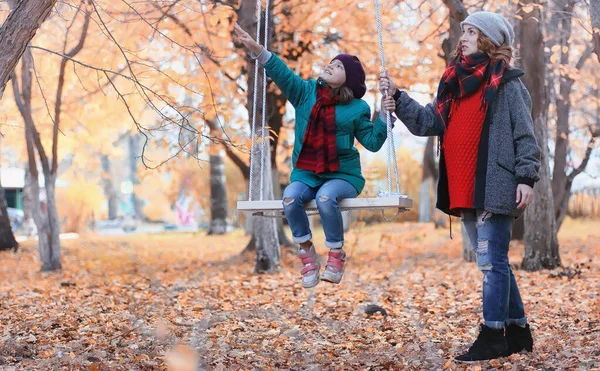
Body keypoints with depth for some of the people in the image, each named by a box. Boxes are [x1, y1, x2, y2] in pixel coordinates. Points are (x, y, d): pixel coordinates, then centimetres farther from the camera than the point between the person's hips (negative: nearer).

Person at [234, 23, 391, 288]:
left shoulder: (356, 108, 1)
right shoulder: (306, 92, 6)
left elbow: (372, 142, 0)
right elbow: (281, 72, -5)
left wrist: (384, 114, -12)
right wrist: (256, 48, -18)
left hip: (342, 174, -2)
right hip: (306, 173, 3)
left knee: (326, 198, -36)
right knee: (290, 198, -30)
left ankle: (336, 256, -15)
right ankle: (307, 254, -10)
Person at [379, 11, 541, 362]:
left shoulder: (507, 84, -4)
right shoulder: (454, 84, 16)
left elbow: (525, 136, -6)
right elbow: (428, 122, 12)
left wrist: (526, 177, -14)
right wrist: (397, 98, 1)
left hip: (495, 188, -8)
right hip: (465, 192, 8)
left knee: (492, 262, -5)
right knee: (493, 263, 13)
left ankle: (492, 337, 1)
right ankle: (517, 330, 24)